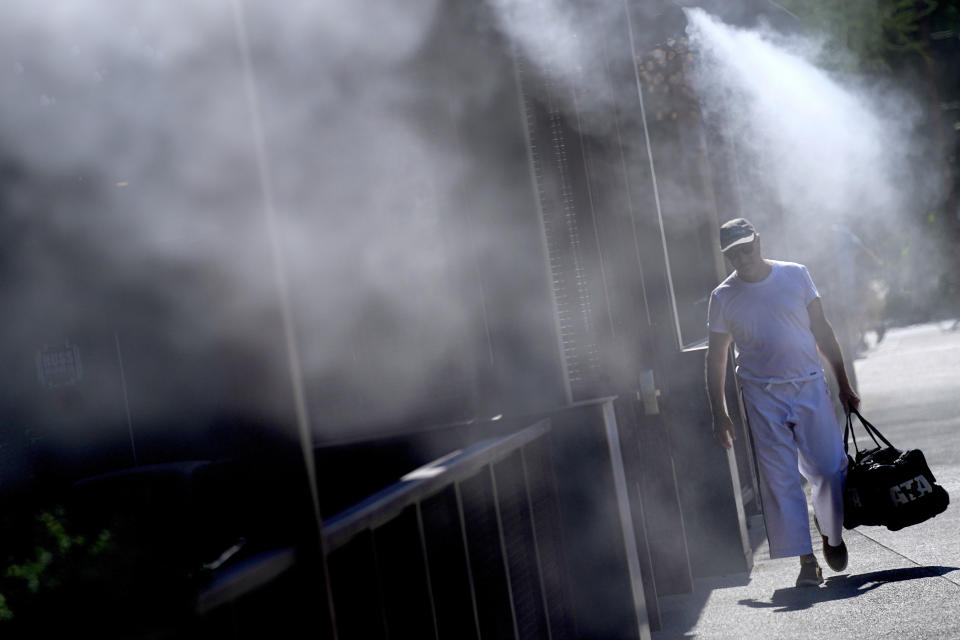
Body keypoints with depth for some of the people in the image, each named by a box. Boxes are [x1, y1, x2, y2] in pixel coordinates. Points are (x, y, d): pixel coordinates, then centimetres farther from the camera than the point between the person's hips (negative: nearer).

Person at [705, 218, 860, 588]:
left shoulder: (795, 275, 3)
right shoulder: (723, 297, 0)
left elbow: (822, 331, 8)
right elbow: (716, 357, 4)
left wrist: (844, 385, 6)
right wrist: (719, 413, 0)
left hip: (810, 387, 1)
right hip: (762, 396, -1)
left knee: (831, 469, 1)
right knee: (780, 480, -4)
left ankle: (831, 532, 28)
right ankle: (806, 560, 2)